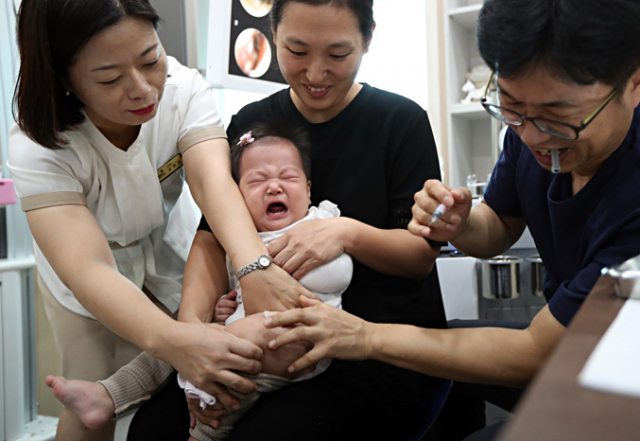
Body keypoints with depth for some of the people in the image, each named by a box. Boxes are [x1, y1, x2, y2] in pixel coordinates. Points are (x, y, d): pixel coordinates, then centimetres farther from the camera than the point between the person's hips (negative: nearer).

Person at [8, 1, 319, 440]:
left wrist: (252, 265, -61)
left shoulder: (183, 88, -26)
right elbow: (88, 269, -43)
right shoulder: (37, 148, -32)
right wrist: (169, 338, -62)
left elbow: (212, 179, -41)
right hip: (92, 288, -2)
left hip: (169, 263, 2)